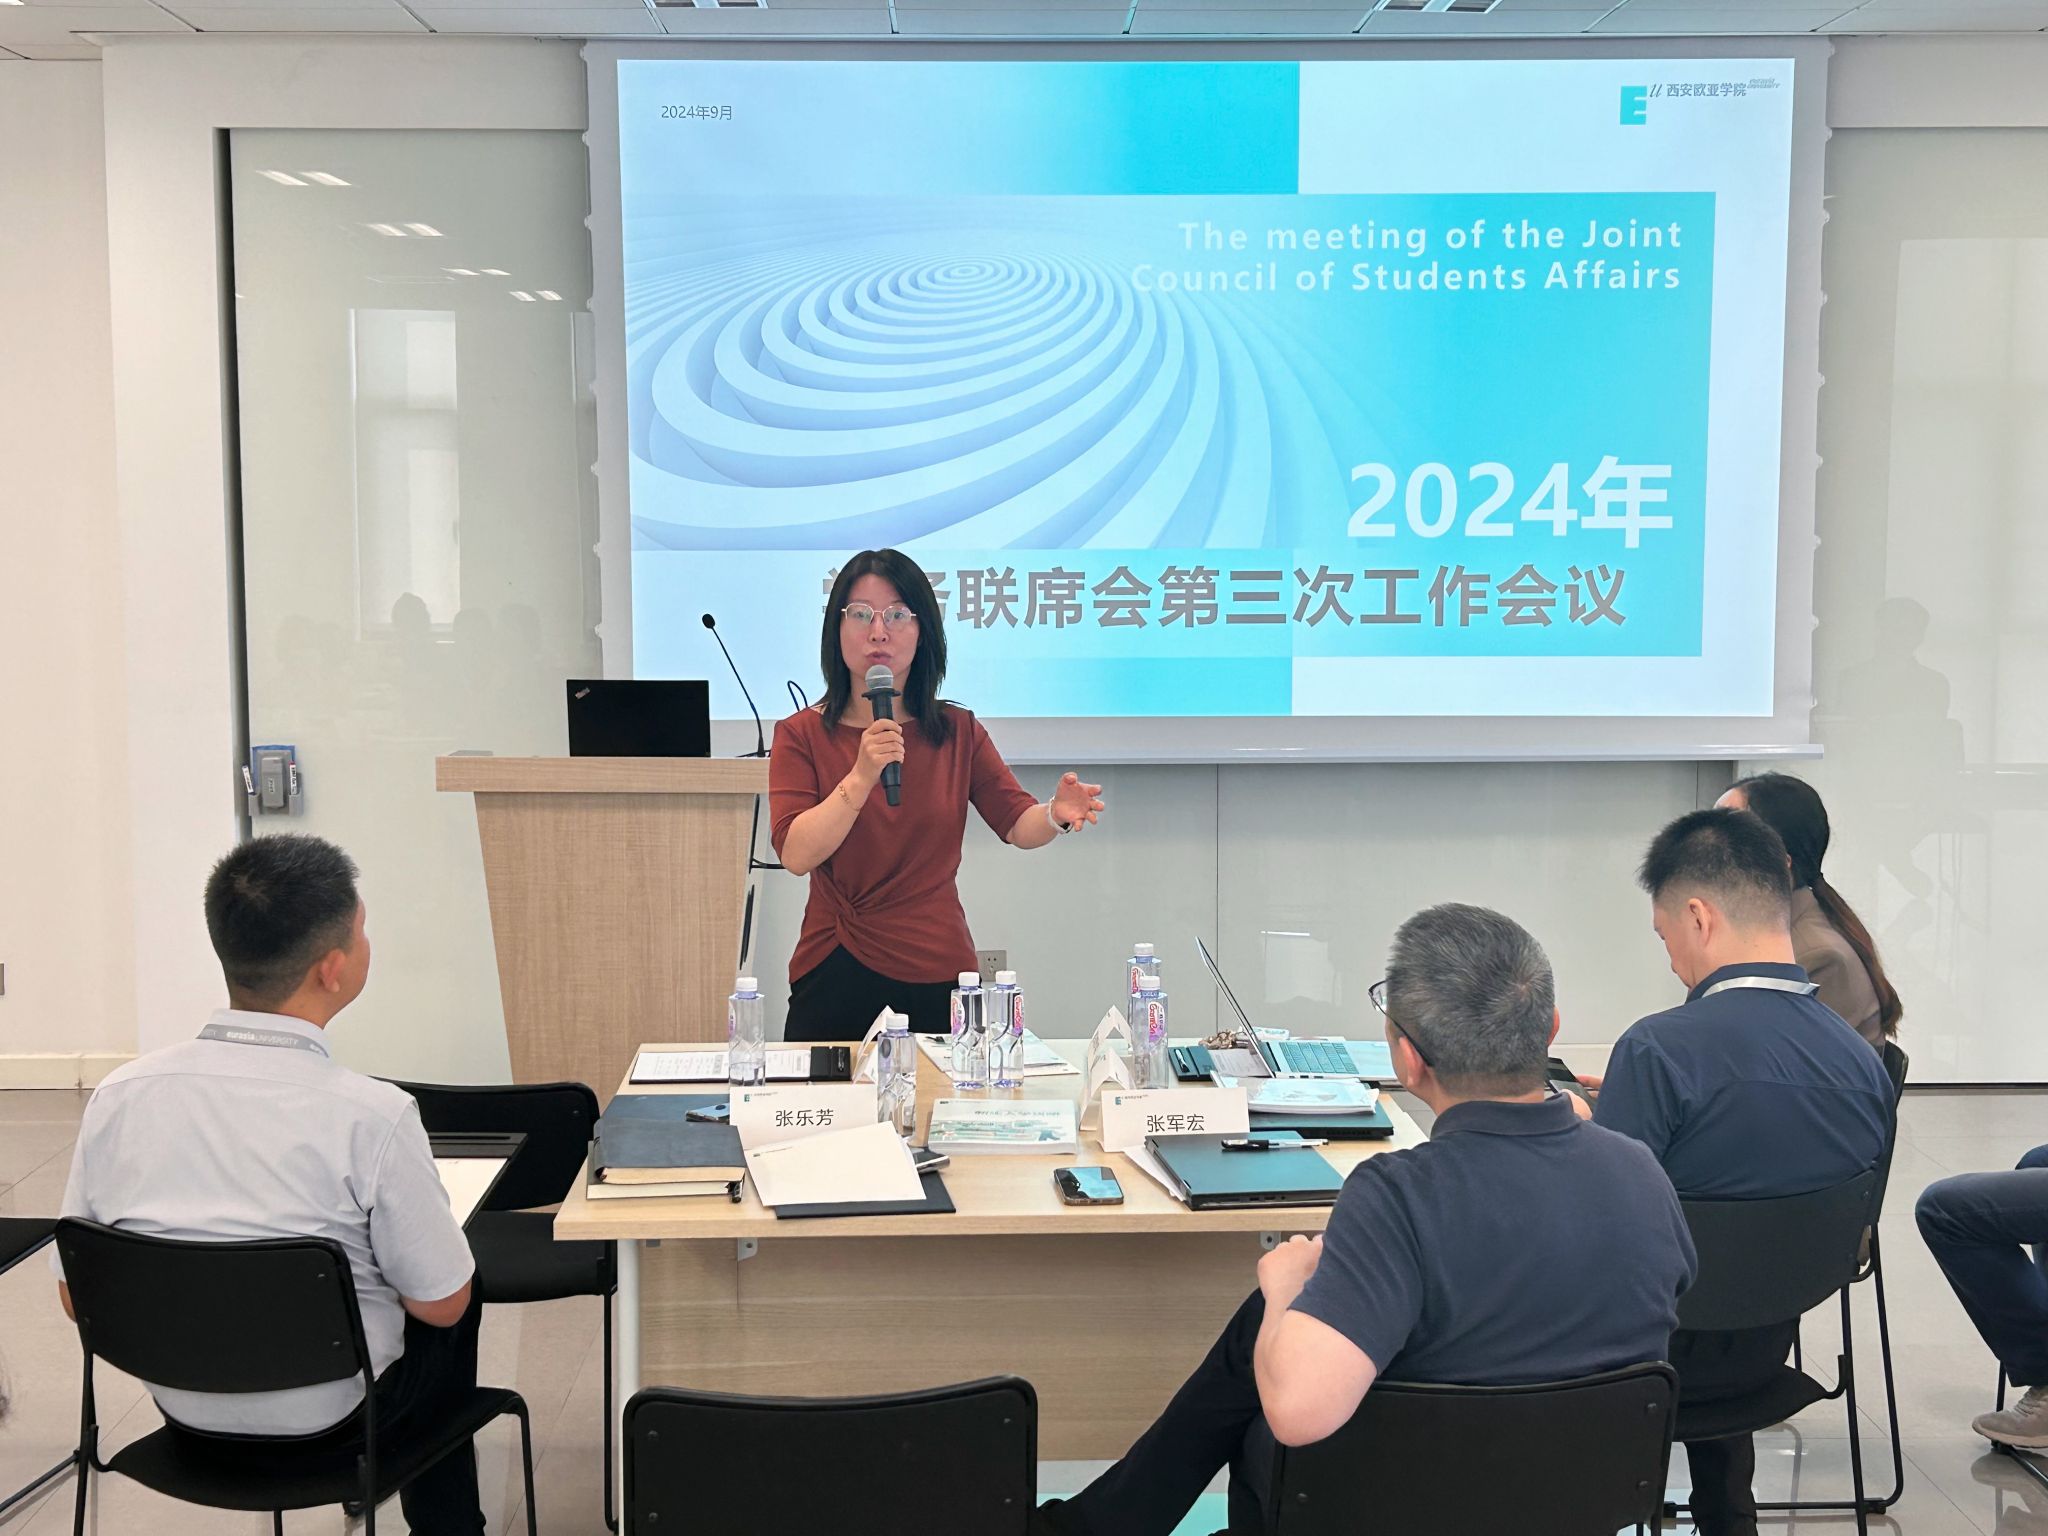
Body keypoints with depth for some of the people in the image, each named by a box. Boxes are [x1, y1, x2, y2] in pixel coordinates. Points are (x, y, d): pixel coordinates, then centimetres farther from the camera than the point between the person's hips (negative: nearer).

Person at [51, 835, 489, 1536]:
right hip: (329, 1419, -4)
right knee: (456, 1307, 26)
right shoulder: (371, 1116, -26)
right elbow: (442, 1305, -15)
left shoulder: (118, 1096, -13)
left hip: (183, 1408, 5)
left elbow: (78, 1296, -2)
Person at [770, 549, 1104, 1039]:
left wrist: (1056, 814, -23)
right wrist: (861, 778, -24)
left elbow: (1018, 824, -2)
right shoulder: (801, 735, -1)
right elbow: (796, 855, -13)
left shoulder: (958, 731, 6)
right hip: (834, 978, -1)